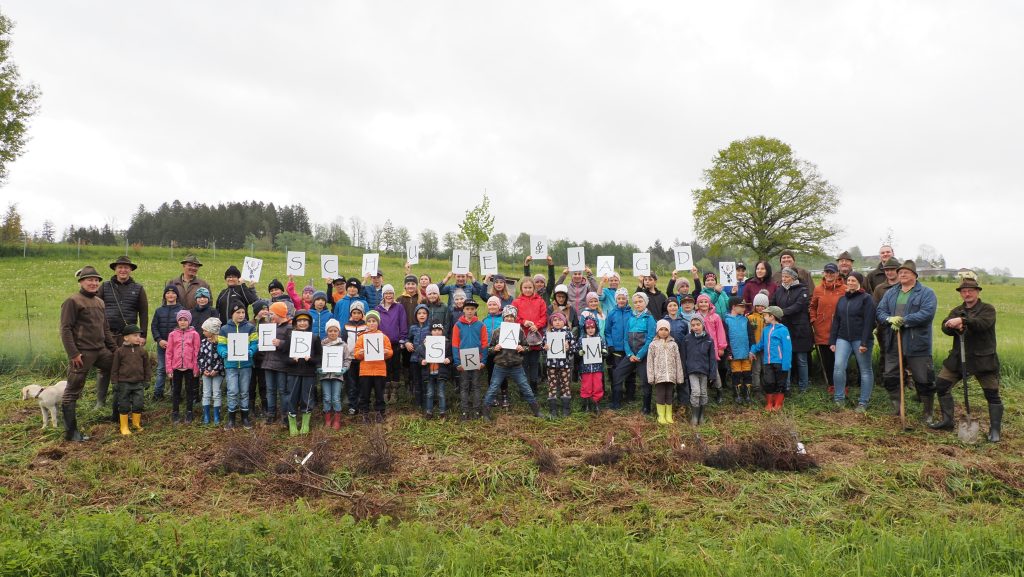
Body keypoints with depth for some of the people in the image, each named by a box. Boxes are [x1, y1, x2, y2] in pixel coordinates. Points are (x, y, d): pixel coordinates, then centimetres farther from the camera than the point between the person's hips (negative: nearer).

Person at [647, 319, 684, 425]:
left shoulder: (673, 344, 8)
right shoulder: (653, 344, 3)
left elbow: (678, 361, 7)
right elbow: (650, 361, 1)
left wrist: (679, 377, 3)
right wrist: (651, 376, -6)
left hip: (671, 375, 2)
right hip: (659, 375, -2)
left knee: (669, 395, 7)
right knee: (660, 395, 1)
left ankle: (669, 416, 15)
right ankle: (661, 417, 10)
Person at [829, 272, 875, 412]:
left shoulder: (866, 298, -4)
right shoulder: (842, 299, 14)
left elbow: (868, 322, -11)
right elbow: (836, 321, 16)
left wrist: (864, 343, -17)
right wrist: (832, 341, 10)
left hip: (860, 339, -4)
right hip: (843, 339, 5)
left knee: (865, 370, 3)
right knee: (838, 367, -9)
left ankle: (863, 403, 10)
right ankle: (839, 399, 1)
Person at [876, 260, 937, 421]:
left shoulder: (927, 293, -3)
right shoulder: (890, 293, 13)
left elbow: (927, 313, -18)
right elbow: (880, 311, 5)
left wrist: (903, 320, -21)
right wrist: (890, 319, -18)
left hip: (917, 346, -5)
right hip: (893, 345, 5)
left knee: (924, 381, 2)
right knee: (890, 378, 9)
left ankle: (927, 414, 18)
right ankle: (897, 410, 24)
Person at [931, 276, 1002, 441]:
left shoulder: (987, 309, -2)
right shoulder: (957, 311, 13)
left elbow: (983, 323, -24)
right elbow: (945, 327, -5)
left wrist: (963, 320, -38)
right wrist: (954, 326, -28)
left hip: (983, 359, -5)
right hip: (958, 358, 5)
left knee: (992, 394, -1)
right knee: (941, 385, 4)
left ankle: (995, 430, 10)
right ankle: (947, 420, 17)